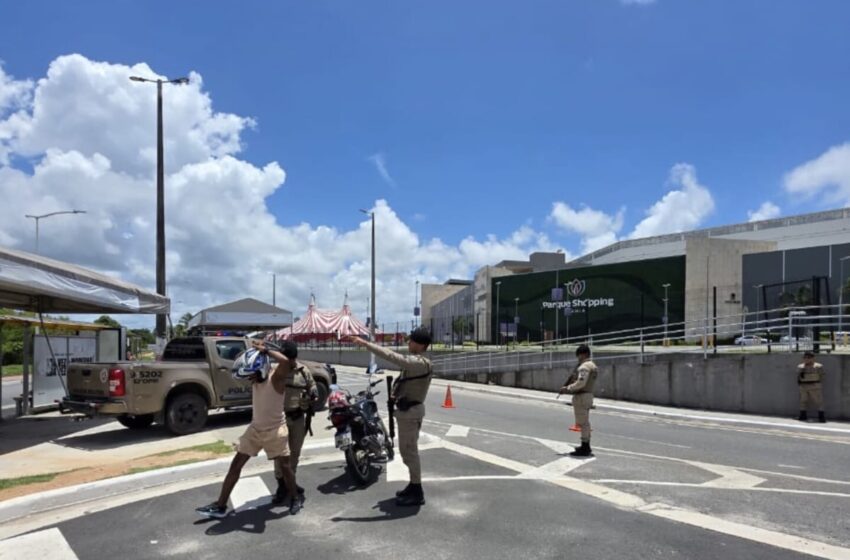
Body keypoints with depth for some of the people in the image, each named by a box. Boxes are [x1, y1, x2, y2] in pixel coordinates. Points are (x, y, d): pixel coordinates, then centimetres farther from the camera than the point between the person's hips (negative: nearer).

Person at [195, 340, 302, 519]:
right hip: (255, 429, 7)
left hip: (275, 431, -7)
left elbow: (286, 361, -42)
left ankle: (295, 499, 27)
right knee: (235, 465, 6)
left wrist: (265, 351, -30)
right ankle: (220, 506, 14)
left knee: (285, 467, 6)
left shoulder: (275, 379, -21)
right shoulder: (255, 381, -1)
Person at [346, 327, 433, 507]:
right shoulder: (414, 361, 11)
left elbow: (392, 357, -30)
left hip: (410, 411, -10)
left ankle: (417, 493, 6)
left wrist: (365, 343, -30)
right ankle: (414, 486, 29)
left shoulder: (420, 363, -22)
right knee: (407, 450, 18)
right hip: (407, 409, 10)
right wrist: (396, 394, 1)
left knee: (409, 451, -3)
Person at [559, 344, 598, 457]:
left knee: (583, 423, -7)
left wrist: (567, 388, -17)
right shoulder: (592, 366, 16)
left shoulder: (584, 366, -16)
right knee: (585, 422, 18)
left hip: (581, 396, -11)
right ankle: (586, 446, 27)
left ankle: (585, 449, -3)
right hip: (588, 395, 11)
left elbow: (581, 382, -26)